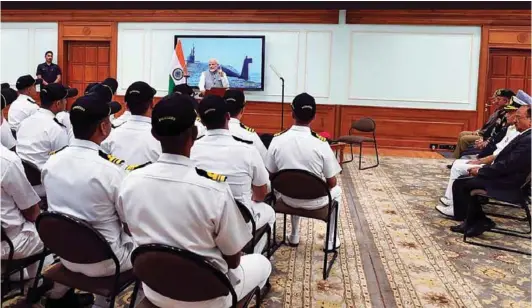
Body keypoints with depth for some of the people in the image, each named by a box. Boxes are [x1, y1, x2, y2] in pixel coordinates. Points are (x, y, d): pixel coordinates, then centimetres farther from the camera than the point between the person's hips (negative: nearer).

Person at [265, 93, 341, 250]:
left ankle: (294, 235, 45)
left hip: (287, 198, 3)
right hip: (315, 201, -2)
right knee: (336, 191, 30)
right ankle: (331, 240, 35)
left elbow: (270, 176, -3)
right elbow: (331, 183, -13)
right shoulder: (321, 143, -21)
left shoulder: (277, 139, -13)